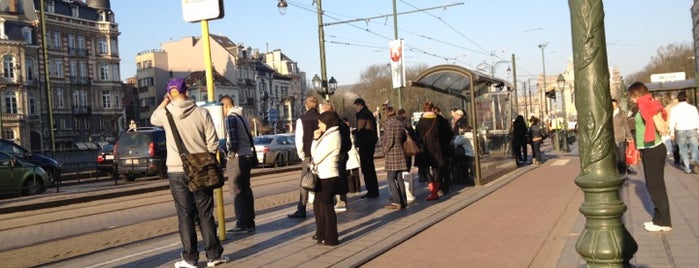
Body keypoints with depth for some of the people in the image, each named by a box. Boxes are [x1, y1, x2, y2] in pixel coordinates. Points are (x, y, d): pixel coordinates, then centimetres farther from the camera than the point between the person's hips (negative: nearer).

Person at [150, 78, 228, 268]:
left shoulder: (166, 114, -4)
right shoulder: (202, 113, -6)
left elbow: (153, 119, 22)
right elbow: (213, 143, -5)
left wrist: (164, 102, 22)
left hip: (177, 171, 0)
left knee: (185, 215, 4)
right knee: (205, 214, 8)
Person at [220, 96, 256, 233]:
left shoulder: (231, 118, -11)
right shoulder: (242, 117, 16)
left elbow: (233, 138, -21)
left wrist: (231, 152, -11)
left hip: (237, 158, -9)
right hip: (248, 156, 9)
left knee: (237, 192, -4)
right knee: (246, 190, 12)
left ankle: (242, 224, -3)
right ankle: (250, 222, 17)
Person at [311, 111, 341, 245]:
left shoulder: (332, 137, -16)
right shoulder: (328, 135, 14)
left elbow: (317, 157, -16)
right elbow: (315, 154, 11)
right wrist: (316, 139, 1)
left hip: (328, 176, -9)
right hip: (323, 175, 9)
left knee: (326, 206, -1)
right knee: (317, 204, 17)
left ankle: (331, 238, 7)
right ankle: (321, 234, 29)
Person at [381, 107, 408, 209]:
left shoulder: (388, 124, -12)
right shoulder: (400, 124, 9)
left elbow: (389, 141, -15)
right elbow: (404, 137, 15)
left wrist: (385, 151, -3)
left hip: (391, 154, -7)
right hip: (400, 153, 7)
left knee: (391, 179, -2)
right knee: (399, 178, 11)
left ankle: (396, 202, -7)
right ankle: (403, 201, 12)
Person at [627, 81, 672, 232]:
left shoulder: (645, 104, -16)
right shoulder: (649, 104, 13)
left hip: (653, 150, -10)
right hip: (649, 150, 10)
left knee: (656, 185, -4)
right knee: (652, 185, 15)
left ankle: (663, 222, 3)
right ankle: (659, 218, 23)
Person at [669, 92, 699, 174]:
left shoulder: (674, 109, 0)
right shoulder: (692, 107, 2)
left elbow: (672, 121, -4)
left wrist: (672, 133, 0)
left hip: (680, 131, 0)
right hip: (692, 130, 0)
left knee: (683, 150, 10)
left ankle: (687, 168, 12)